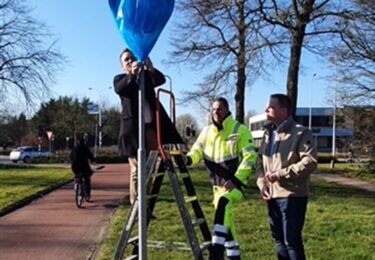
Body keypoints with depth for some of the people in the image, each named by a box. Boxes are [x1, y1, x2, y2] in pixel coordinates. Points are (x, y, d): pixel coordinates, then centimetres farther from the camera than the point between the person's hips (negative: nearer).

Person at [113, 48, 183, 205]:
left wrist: (151, 68, -26)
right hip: (133, 127, -2)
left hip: (151, 125, 3)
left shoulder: (147, 76, 17)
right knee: (137, 170, -4)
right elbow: (119, 89, -14)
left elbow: (161, 80, -5)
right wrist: (132, 74, -33)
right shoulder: (119, 79, 11)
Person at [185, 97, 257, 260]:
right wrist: (188, 158, -21)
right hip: (217, 183, 7)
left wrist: (236, 179, -23)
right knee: (226, 219, 13)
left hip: (234, 182, -6)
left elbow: (250, 157, -14)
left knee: (222, 204, -33)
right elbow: (197, 150, 4)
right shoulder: (207, 131, 7)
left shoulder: (240, 130, -10)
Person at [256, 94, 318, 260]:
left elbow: (310, 162, -21)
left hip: (292, 196, -8)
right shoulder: (268, 133, 13)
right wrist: (261, 182, 1)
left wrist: (280, 174, -21)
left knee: (291, 240, -3)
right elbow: (260, 160, 18)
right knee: (278, 238, 17)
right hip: (273, 195, 8)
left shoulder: (301, 133, -11)